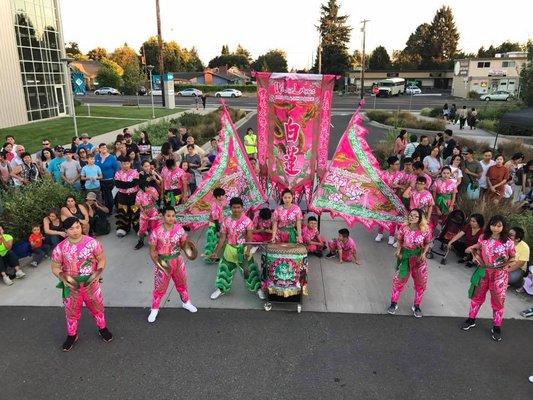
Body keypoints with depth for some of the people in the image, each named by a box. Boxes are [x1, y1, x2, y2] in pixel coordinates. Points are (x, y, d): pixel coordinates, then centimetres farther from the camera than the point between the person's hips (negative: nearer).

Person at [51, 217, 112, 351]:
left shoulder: (92, 242, -15)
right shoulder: (60, 248, -13)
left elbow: (102, 259, -5)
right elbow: (55, 268, -3)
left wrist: (97, 274, -19)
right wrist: (64, 278, -19)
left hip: (91, 284, 0)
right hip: (72, 287, 0)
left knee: (97, 308, 18)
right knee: (72, 312, 19)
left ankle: (102, 329, 43)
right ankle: (72, 335, 43)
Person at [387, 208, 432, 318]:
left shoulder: (425, 230, -14)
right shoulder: (403, 228, -13)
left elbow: (427, 243, 0)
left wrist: (424, 254, -14)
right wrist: (398, 251, -13)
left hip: (418, 258, 1)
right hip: (405, 256, -1)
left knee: (420, 283, 12)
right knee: (399, 280, 6)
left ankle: (416, 306, 33)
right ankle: (393, 303, 25)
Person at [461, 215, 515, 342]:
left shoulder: (508, 242, -13)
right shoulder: (483, 238, -4)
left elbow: (513, 257, -1)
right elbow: (478, 249, 12)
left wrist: (508, 263, -17)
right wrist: (476, 255, -6)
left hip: (499, 274, -3)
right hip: (483, 271, 3)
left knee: (498, 300, 8)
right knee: (477, 296, 16)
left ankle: (496, 327, 26)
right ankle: (471, 319, 33)